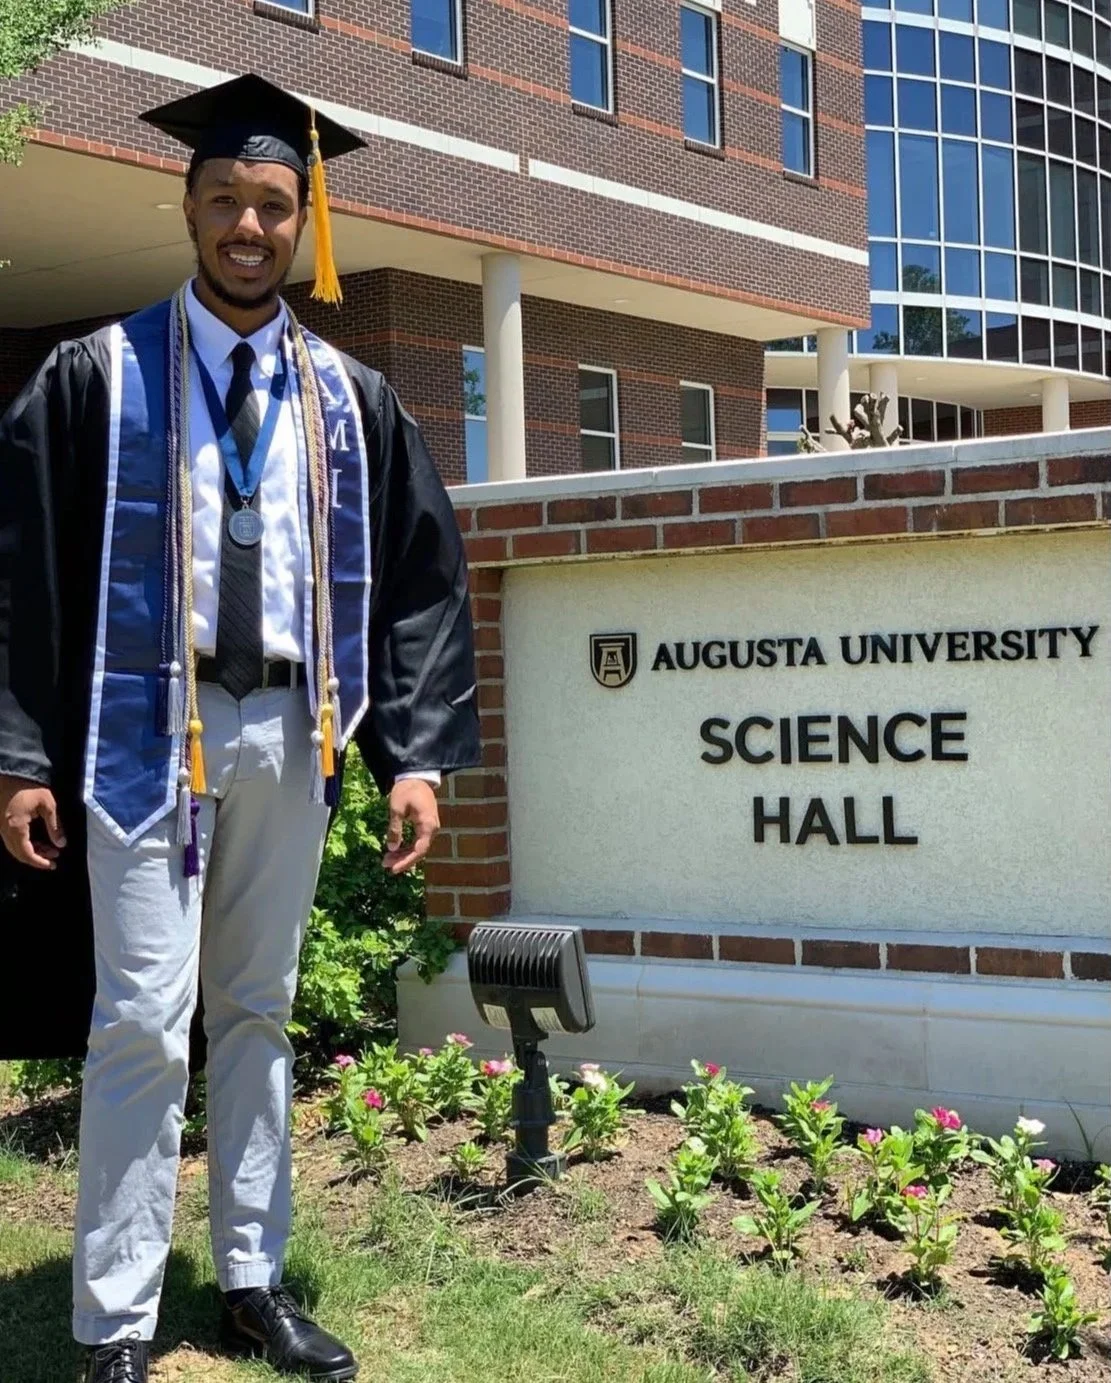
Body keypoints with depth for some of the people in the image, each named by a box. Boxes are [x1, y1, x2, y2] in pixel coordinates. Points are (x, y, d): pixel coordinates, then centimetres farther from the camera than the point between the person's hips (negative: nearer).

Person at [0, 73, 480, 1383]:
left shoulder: (348, 401, 7)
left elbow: (419, 579, 9)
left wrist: (416, 753, 1)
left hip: (290, 730, 4)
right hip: (148, 724, -3)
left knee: (257, 1014, 12)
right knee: (144, 1023, -6)